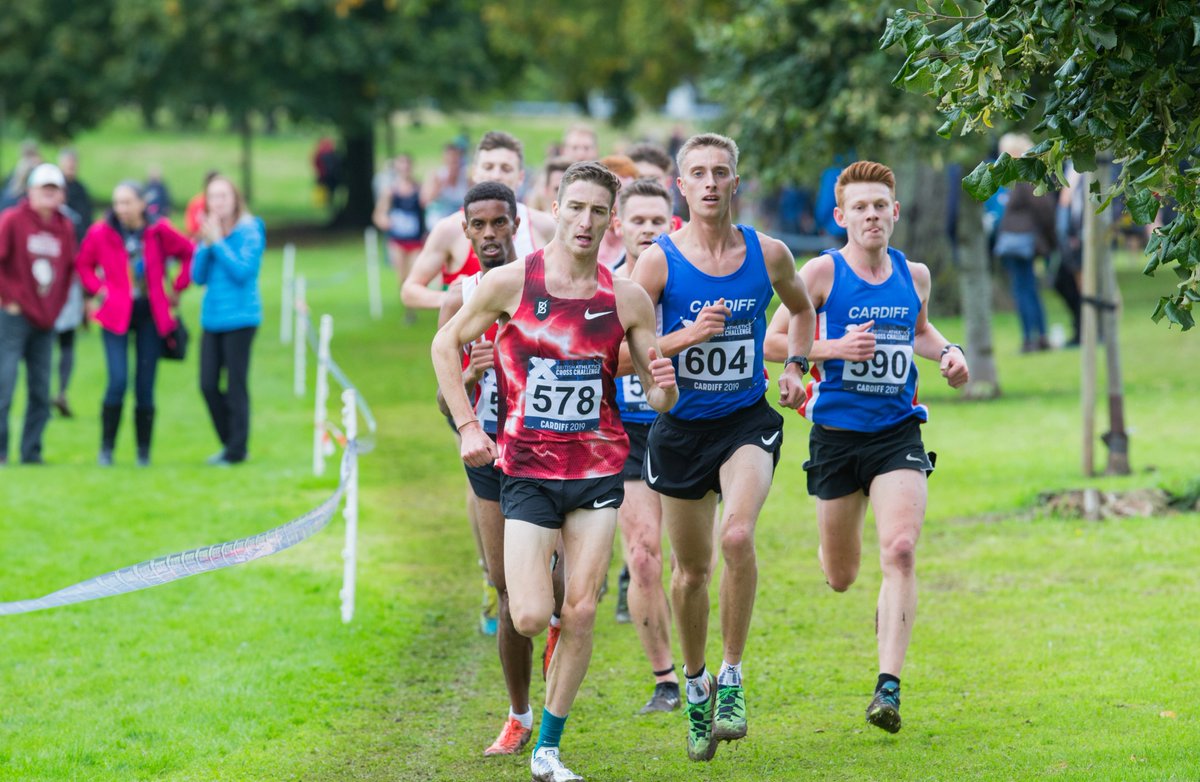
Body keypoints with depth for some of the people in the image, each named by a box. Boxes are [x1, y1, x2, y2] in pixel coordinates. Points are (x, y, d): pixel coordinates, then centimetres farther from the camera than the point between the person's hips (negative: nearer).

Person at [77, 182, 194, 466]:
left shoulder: (159, 232, -2)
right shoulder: (101, 234, -4)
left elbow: (189, 253, 11)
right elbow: (83, 264, 13)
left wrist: (177, 289, 6)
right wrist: (98, 289, -1)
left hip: (151, 313, 1)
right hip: (116, 314, -1)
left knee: (145, 386, 3)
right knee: (118, 381, -15)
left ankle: (144, 452, 14)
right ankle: (106, 448, -4)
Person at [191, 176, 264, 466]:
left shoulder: (249, 231, -7)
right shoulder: (208, 231, 9)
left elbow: (243, 272, -16)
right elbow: (198, 277, 6)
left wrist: (218, 242, -16)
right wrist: (205, 244, -7)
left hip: (239, 318, -6)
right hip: (212, 319, 6)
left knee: (236, 386, -2)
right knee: (208, 385, 5)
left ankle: (237, 450, 7)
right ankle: (229, 442, 20)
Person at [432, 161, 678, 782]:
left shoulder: (627, 299, -1)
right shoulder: (510, 283, -6)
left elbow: (658, 398, 4)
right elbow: (446, 344, 6)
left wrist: (663, 386, -20)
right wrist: (467, 425, -3)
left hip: (599, 468, 2)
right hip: (527, 469, -2)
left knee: (581, 613, -2)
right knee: (530, 618, -13)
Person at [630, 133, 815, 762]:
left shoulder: (767, 254, -1)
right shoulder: (658, 260, -8)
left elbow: (801, 309, 21)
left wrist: (795, 366, 7)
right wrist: (684, 337, -21)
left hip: (748, 420, 0)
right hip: (681, 427, 0)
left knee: (737, 536, -25)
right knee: (692, 568, 10)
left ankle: (732, 677, -11)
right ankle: (696, 684, 33)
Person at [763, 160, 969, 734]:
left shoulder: (914, 276, 7)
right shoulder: (821, 272, -6)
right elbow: (773, 343, -6)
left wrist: (948, 352, 7)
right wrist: (835, 348, -20)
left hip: (897, 433, 1)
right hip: (836, 432, -1)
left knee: (900, 551, -20)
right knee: (840, 578, 11)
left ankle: (888, 686, -18)